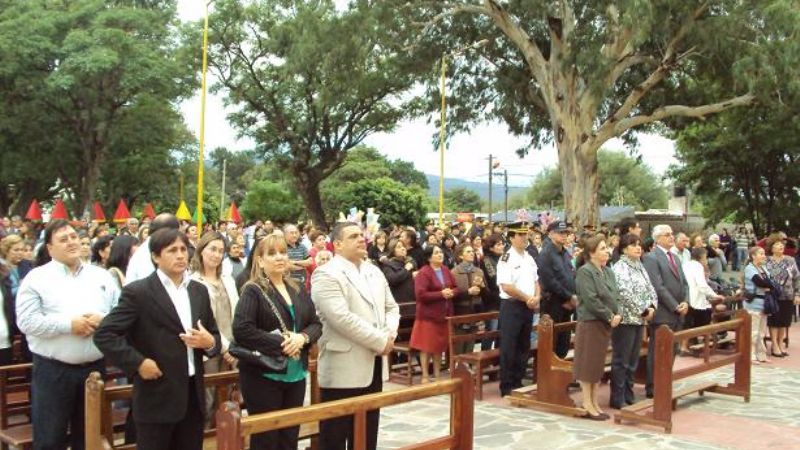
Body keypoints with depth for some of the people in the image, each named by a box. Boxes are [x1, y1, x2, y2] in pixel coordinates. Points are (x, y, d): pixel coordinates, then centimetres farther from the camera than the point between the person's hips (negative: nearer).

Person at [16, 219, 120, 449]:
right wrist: (69, 325, -18)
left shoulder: (101, 276, 10)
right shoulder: (36, 278, -1)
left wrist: (103, 320, -13)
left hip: (95, 367, 4)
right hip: (52, 370, -3)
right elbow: (27, 321, -10)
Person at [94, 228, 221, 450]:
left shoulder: (199, 291, 9)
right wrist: (138, 362, -17)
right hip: (157, 397, -5)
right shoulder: (138, 292, -8)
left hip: (193, 394, 5)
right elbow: (104, 334, -12)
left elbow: (214, 335, 15)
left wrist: (209, 342, -8)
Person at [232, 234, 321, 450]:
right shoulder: (253, 290, -8)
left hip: (296, 374, 6)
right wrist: (280, 343, -19)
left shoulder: (298, 290, 11)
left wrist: (302, 337, -12)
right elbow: (242, 330, -19)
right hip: (264, 375, -6)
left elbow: (316, 323, 10)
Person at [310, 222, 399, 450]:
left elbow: (391, 308, 16)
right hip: (343, 369, -7)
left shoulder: (374, 272, 14)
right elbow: (342, 318, -23)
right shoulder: (326, 274, -13)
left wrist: (389, 335, -5)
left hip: (372, 365, 8)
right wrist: (380, 342, -17)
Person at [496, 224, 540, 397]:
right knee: (509, 348, -4)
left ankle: (518, 383, 24)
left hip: (528, 306, 8)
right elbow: (506, 287, -19)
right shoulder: (506, 259, -11)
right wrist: (527, 299, -13)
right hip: (511, 306, -8)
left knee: (524, 347, 13)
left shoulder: (530, 258, 13)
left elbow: (535, 282, 18)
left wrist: (536, 298, -2)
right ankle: (506, 387, 4)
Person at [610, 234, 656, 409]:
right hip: (625, 319, -8)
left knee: (633, 361, 12)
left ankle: (629, 395, 20)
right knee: (621, 361, -2)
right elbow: (626, 293, -21)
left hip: (639, 319, 8)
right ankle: (617, 399, 5)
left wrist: (652, 307, -3)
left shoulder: (640, 267, 15)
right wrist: (643, 310, -15)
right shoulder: (620, 267, -11)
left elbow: (650, 289, 15)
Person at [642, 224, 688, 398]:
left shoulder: (674, 257, 18)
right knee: (657, 352, -2)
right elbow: (658, 287, -16)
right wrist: (676, 306, -14)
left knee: (671, 351, 11)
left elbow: (683, 283, 16)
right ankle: (653, 389, 6)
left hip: (677, 314, 8)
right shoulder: (651, 258, -9)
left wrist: (685, 302, -1)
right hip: (662, 314, -8)